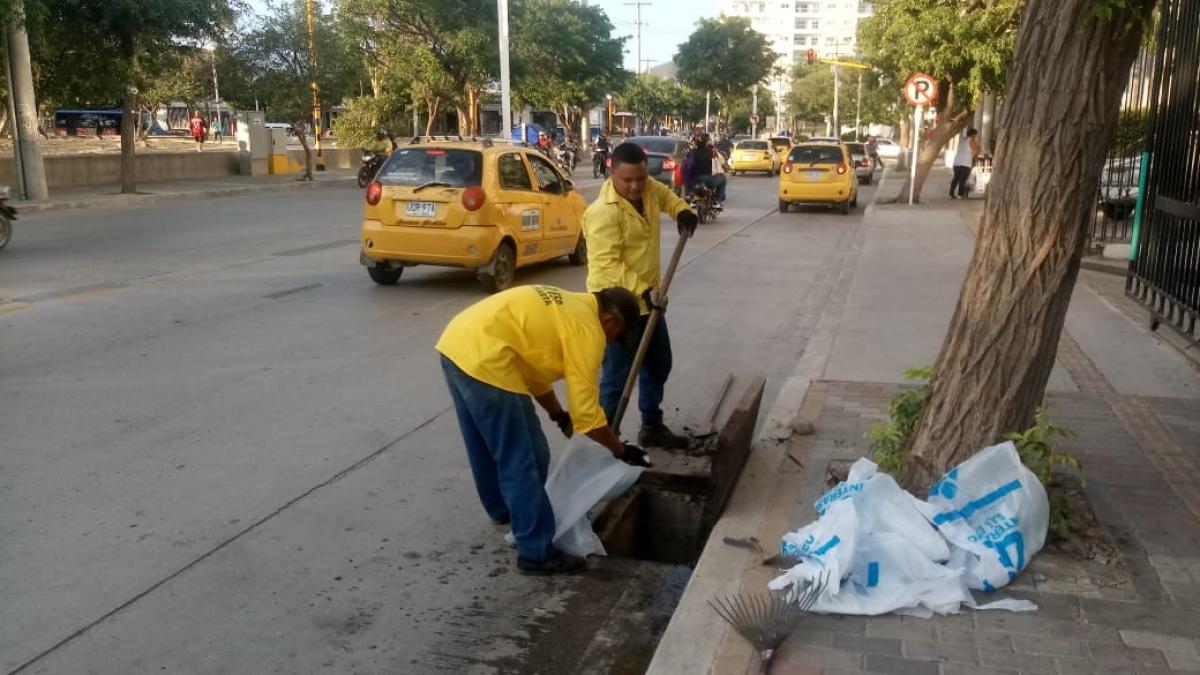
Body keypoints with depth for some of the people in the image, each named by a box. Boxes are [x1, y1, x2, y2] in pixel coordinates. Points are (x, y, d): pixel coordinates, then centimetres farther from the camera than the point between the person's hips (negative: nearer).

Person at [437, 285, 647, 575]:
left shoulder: (567, 308, 23)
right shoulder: (586, 327, -4)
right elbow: (586, 410, -5)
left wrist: (560, 416, 36)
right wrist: (621, 450, 7)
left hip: (456, 343, 10)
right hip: (484, 360, -10)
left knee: (486, 446, 28)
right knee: (524, 459, 0)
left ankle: (503, 509, 49)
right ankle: (537, 552, 7)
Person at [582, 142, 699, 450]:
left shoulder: (648, 188, -1)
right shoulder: (604, 212, -25)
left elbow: (665, 196, 24)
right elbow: (607, 264, -29)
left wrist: (681, 211, 5)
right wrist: (643, 290, -35)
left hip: (647, 300, 9)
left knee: (659, 364, 19)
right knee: (619, 375, -6)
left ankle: (652, 427, 36)